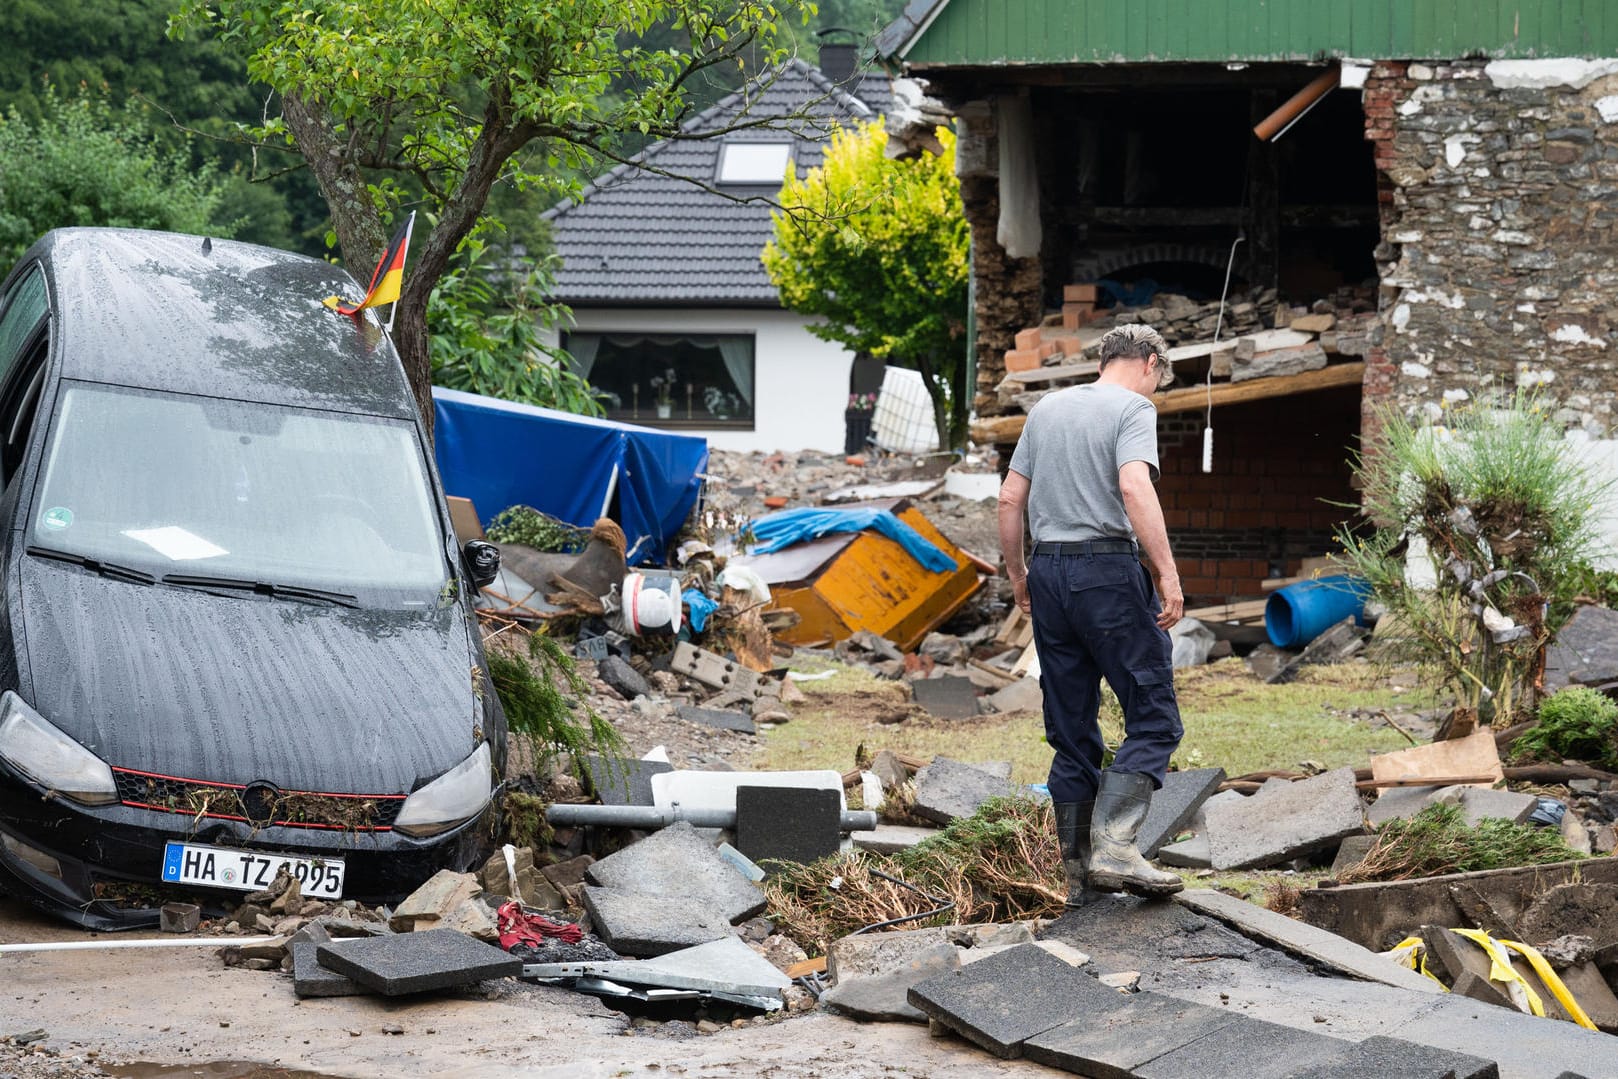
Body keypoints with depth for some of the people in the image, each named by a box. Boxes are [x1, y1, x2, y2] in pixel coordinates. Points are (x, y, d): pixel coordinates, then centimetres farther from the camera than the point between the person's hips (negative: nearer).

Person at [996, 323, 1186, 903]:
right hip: (1107, 570, -7)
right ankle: (1113, 846, -20)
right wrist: (1168, 573, -20)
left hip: (1048, 572, 7)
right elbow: (1134, 486, -19)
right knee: (1154, 718, -4)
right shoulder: (1132, 408, -3)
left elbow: (1010, 497, 18)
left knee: (1072, 732, 10)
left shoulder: (1047, 407, 18)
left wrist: (1017, 574, 26)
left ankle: (1079, 873, 11)